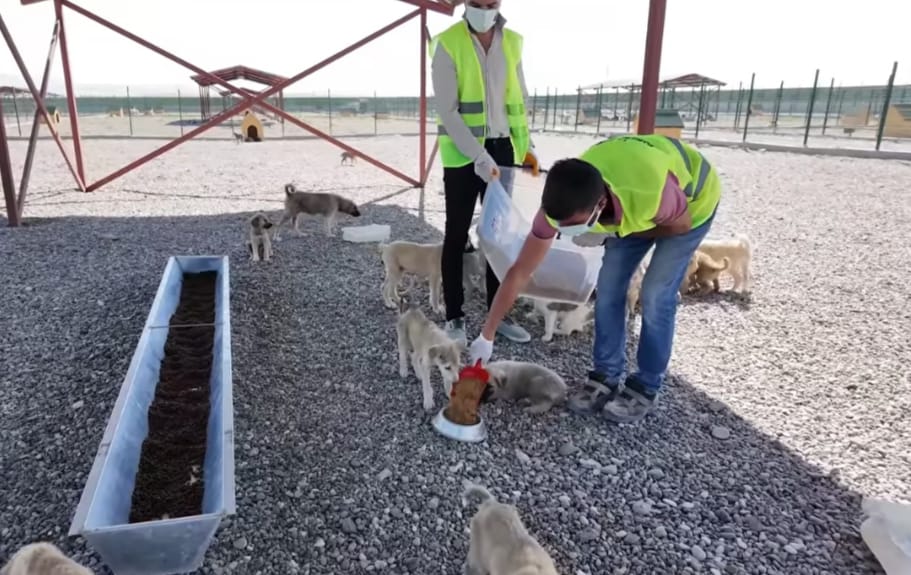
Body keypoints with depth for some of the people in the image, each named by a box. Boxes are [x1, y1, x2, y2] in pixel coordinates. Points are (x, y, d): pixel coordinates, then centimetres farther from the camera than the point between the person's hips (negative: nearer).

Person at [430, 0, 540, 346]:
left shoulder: (512, 42, 7)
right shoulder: (447, 44, -8)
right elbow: (447, 111, -14)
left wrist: (526, 144, 5)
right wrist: (479, 156, -21)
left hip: (502, 149, 5)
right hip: (462, 155, -5)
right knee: (457, 235, 2)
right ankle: (454, 318, 11)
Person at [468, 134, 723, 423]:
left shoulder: (652, 193, -46)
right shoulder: (562, 203, -31)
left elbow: (681, 225, -19)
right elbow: (519, 272, -22)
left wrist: (609, 233, -24)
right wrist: (486, 336, -19)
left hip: (693, 200, -4)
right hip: (629, 203, 4)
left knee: (656, 295, -10)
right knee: (608, 287, -3)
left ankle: (645, 388, 6)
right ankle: (607, 377, 12)